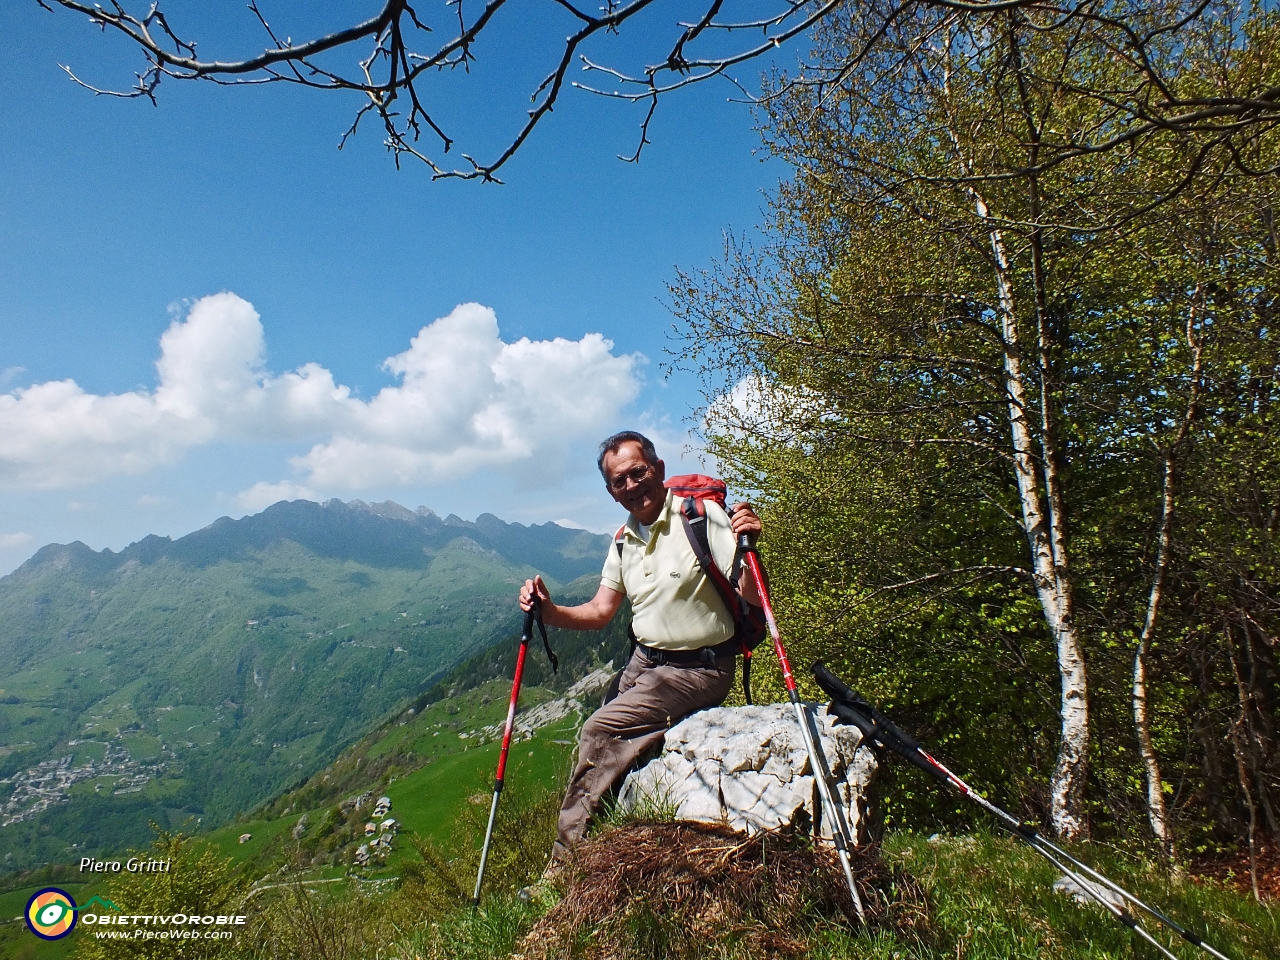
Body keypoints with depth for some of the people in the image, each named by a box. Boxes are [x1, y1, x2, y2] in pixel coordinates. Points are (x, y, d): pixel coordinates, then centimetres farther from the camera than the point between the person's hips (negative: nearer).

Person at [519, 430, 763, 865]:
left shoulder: (702, 515, -15)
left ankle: (566, 860, -2)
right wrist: (550, 611, -11)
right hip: (643, 663, 7)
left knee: (598, 731, -16)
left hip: (698, 669, -7)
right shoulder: (623, 541, 6)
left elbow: (753, 598, -20)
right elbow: (600, 611, 7)